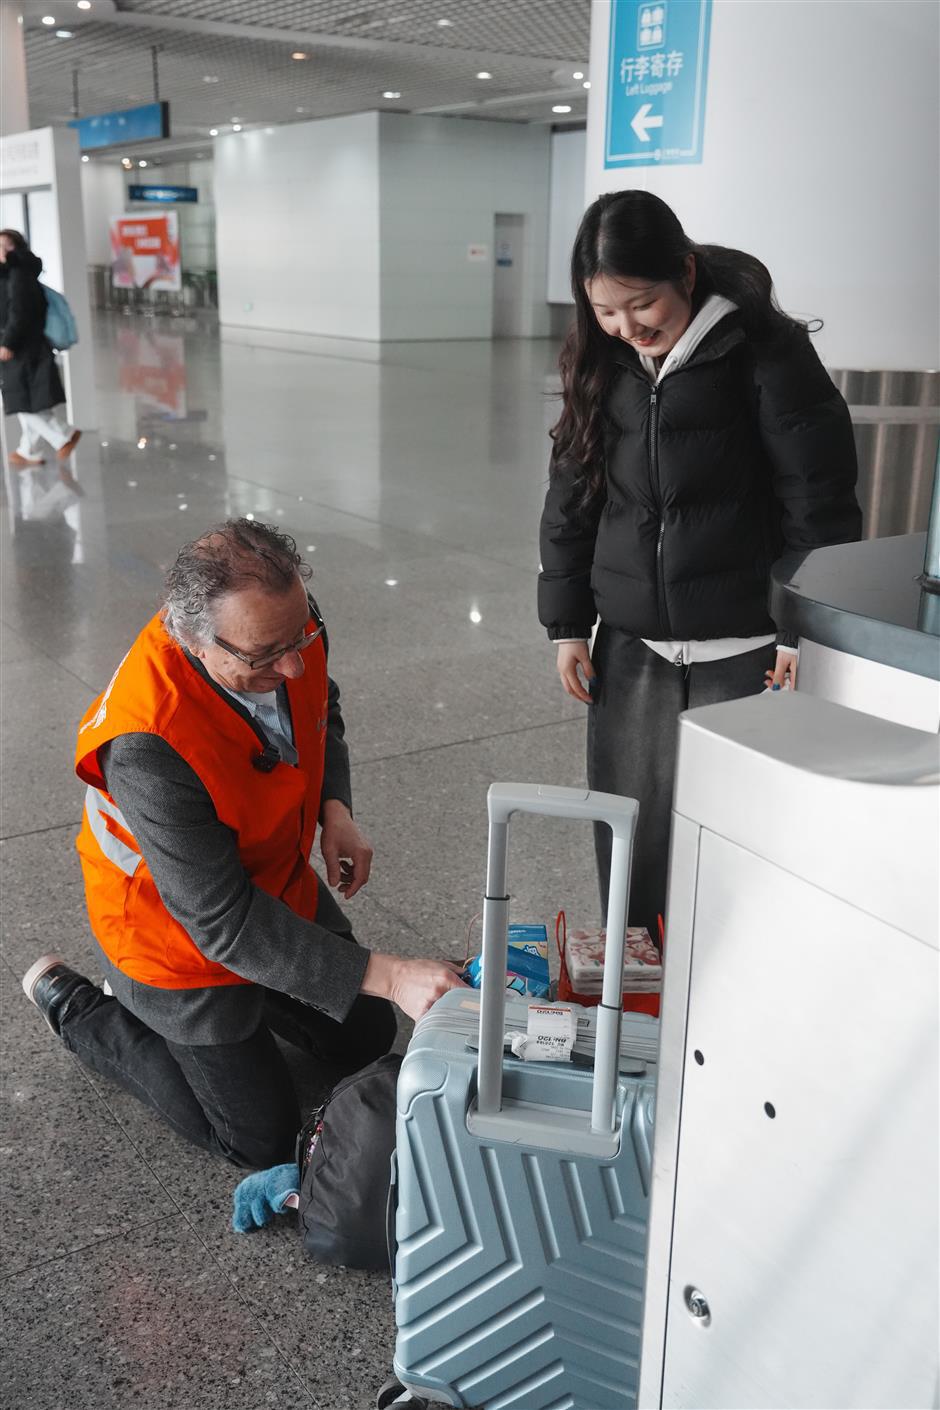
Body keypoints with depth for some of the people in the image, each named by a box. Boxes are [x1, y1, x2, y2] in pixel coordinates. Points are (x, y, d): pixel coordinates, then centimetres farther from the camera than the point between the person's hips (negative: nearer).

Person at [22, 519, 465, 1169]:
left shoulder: (287, 623, -20)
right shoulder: (147, 747, -42)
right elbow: (225, 922, -35)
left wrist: (335, 810, -12)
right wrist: (386, 975, -38)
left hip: (281, 883, 7)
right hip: (187, 937, -7)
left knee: (366, 1039, 19)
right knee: (265, 1138, 10)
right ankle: (76, 1006, 21)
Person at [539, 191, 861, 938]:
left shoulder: (766, 351, -10)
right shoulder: (601, 361, 6)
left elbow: (819, 498, -8)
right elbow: (571, 495, 11)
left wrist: (807, 629, -9)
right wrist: (568, 622, 9)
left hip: (741, 649, -4)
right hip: (630, 646, 5)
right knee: (628, 839, 11)